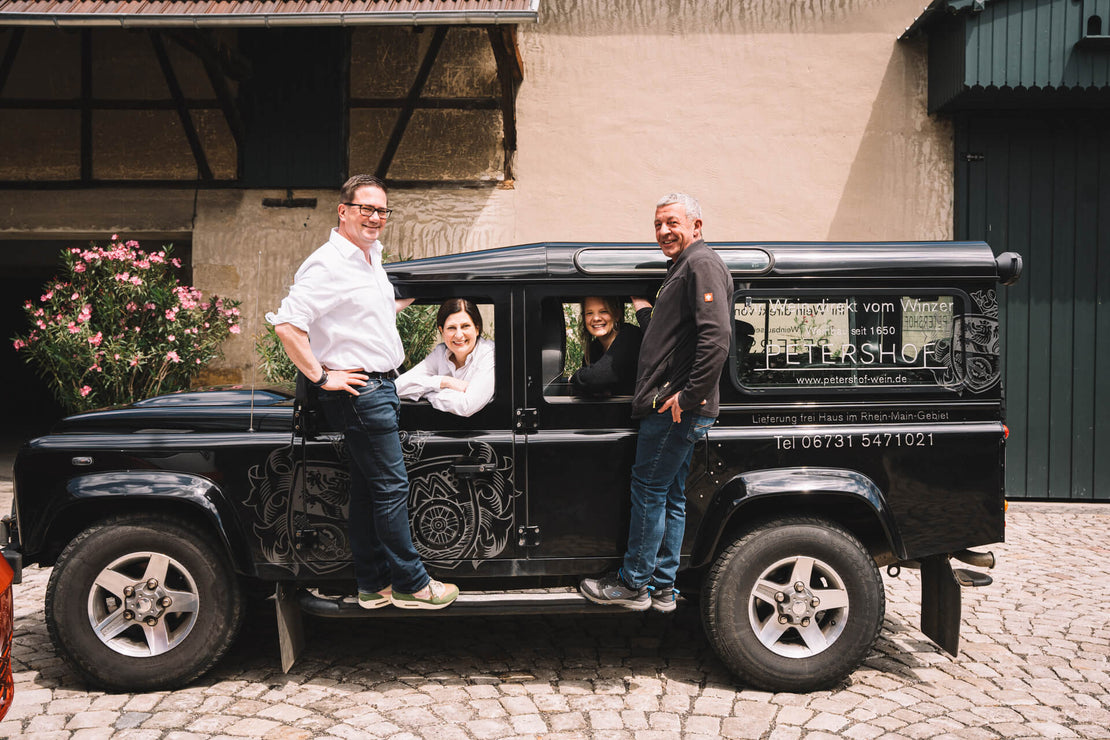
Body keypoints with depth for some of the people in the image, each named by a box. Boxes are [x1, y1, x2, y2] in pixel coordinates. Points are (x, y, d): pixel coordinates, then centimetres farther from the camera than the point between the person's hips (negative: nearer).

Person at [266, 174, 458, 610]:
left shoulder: (371, 258, 15)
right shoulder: (327, 265, -16)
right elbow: (286, 323, -24)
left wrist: (412, 300, 25)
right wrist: (321, 377, -20)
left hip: (380, 386, 10)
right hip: (359, 391, -10)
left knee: (368, 489, 13)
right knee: (391, 488, -3)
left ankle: (373, 584, 23)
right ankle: (411, 584, 9)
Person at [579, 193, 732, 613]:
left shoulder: (702, 265, -11)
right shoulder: (681, 269, 22)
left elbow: (716, 338, -24)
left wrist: (690, 394, -23)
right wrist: (643, 309, 16)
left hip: (676, 409, -10)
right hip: (671, 408, 10)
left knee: (649, 490, -2)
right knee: (670, 497, 13)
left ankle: (633, 585, 10)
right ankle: (661, 589, 21)